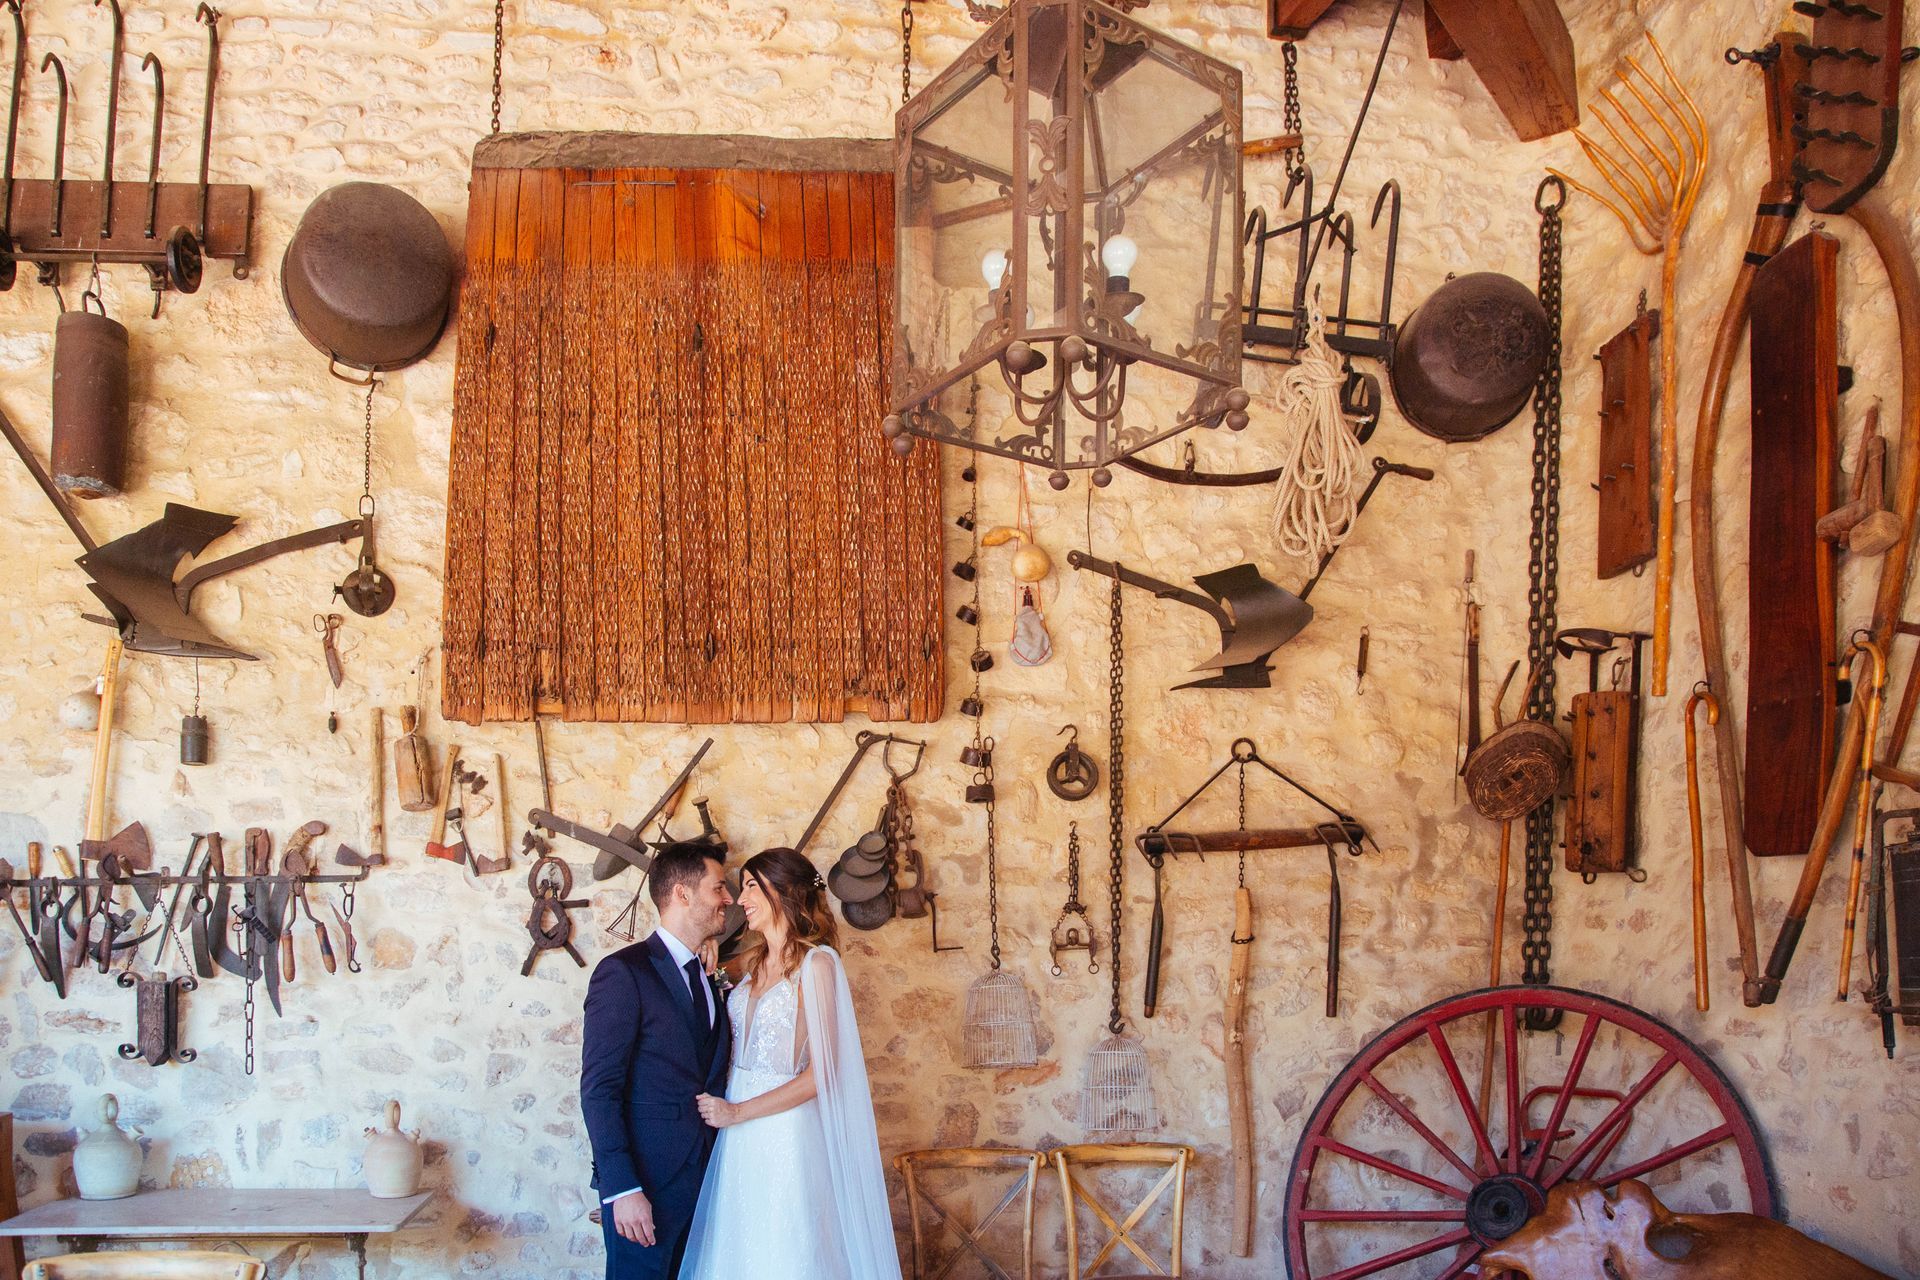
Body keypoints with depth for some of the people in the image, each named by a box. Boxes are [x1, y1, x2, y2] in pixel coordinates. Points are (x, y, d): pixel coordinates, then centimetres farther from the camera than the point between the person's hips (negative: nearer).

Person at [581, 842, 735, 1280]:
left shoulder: (709, 977, 12)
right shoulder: (623, 972, -12)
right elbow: (599, 1089, -16)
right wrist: (623, 1189, -21)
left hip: (702, 1177, 7)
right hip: (645, 1180, -7)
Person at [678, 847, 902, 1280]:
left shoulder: (816, 962, -10)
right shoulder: (756, 963, 12)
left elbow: (821, 1073, -13)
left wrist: (738, 1112, -14)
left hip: (787, 1131, -6)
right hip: (739, 1137, 7)